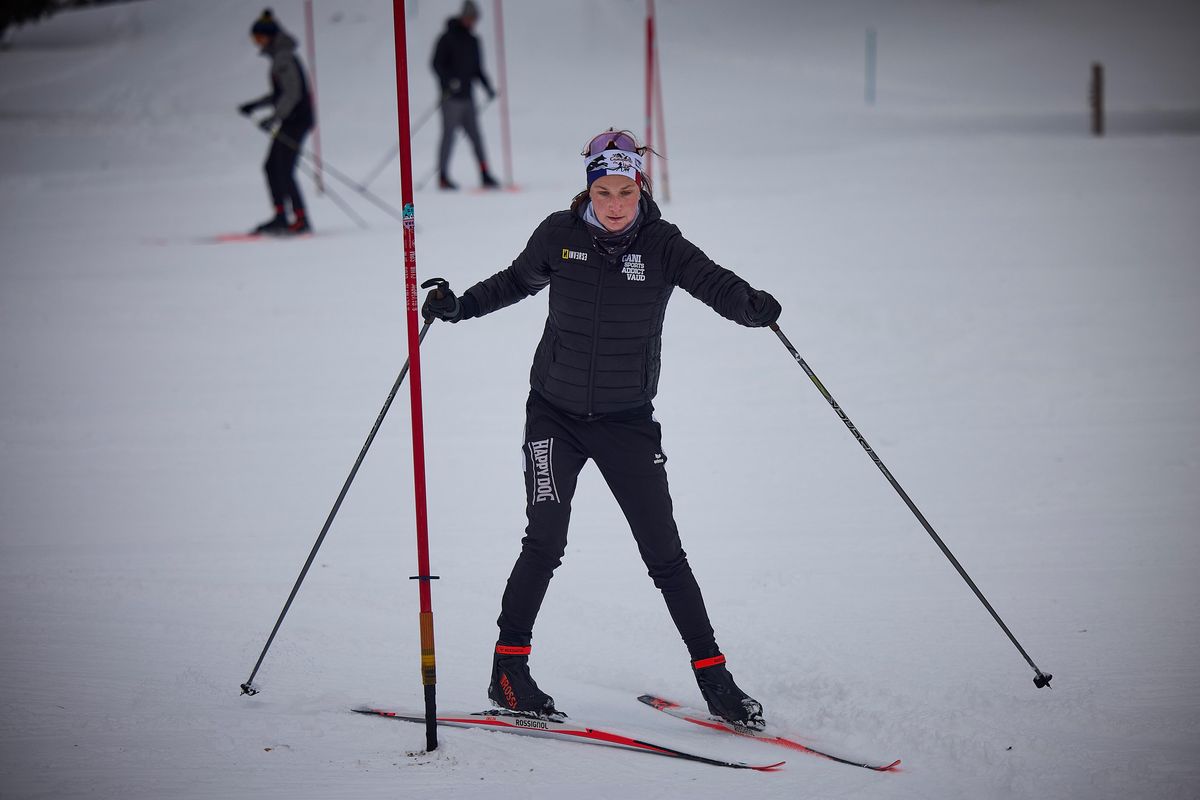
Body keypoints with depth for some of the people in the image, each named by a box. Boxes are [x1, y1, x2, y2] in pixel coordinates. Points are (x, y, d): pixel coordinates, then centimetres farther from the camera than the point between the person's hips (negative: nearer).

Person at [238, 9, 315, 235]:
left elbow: (292, 93, -23)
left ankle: (301, 220, -8)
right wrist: (256, 105, 22)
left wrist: (275, 117, -26)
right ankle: (281, 216, 13)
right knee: (271, 167, 10)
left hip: (296, 120, -10)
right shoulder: (280, 57, 15)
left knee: (284, 171, -10)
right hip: (291, 120, 10)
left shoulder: (283, 58, -16)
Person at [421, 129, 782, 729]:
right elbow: (518, 280, 14)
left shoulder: (661, 245, -9)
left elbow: (713, 283, -22)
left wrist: (752, 305, -37)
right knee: (545, 542, -11)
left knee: (664, 553, 1)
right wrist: (462, 306, 7)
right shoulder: (560, 235, -5)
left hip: (627, 422, 0)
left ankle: (713, 678, 8)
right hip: (555, 414, 0)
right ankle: (509, 669, 1)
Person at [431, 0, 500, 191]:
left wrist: (487, 86, 11)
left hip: (467, 96, 6)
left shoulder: (473, 41, 16)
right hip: (451, 97, -6)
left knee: (475, 136, 3)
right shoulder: (447, 39, -5)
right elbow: (437, 64, -11)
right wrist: (449, 81, -25)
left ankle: (485, 176, 3)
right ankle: (443, 177, -1)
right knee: (449, 135, -6)